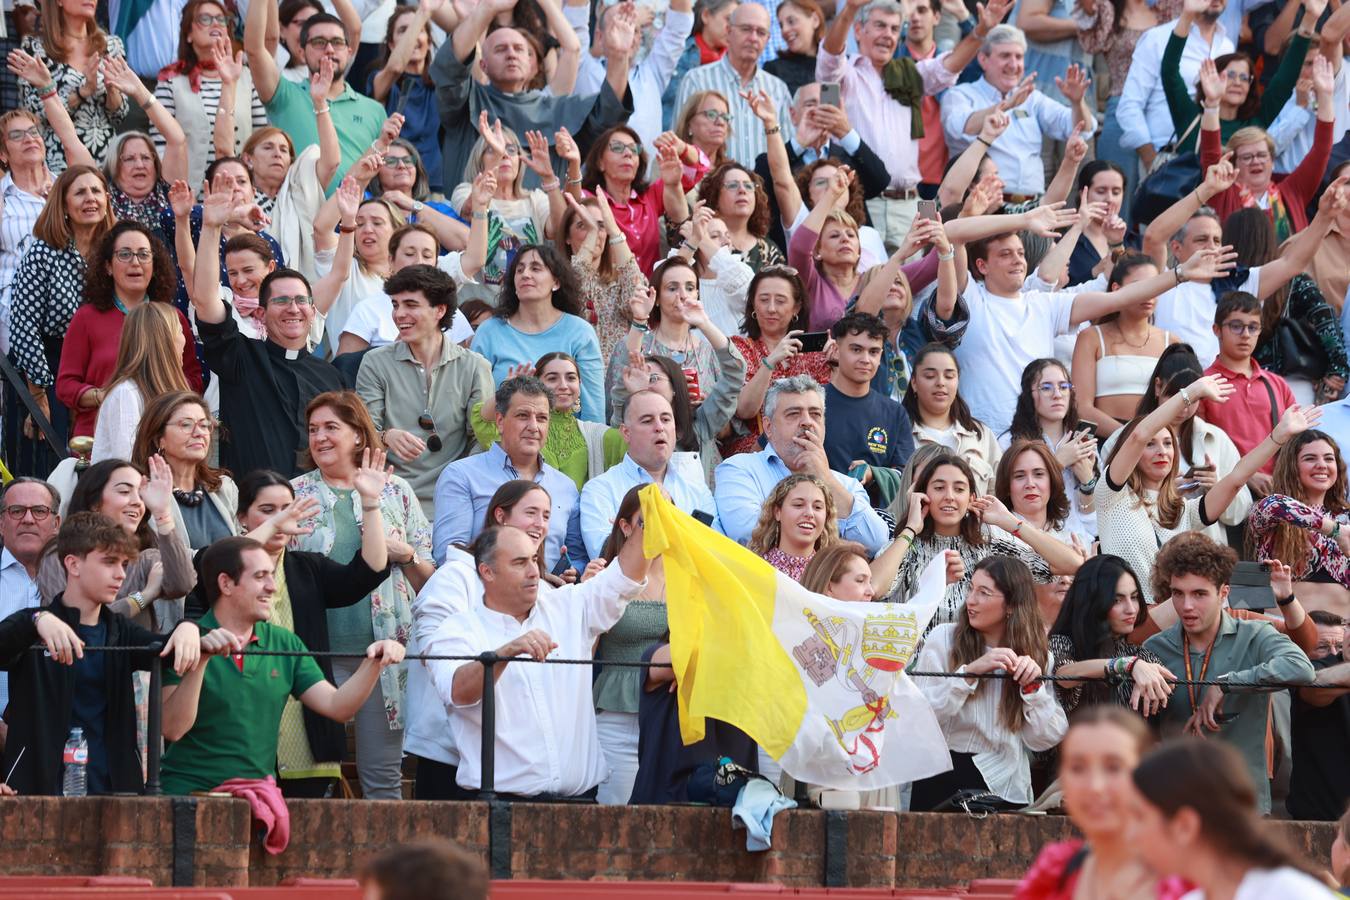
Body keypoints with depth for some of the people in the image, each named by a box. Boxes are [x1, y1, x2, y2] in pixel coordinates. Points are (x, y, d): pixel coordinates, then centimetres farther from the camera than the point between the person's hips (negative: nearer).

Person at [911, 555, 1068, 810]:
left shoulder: (1039, 656, 9)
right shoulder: (943, 638, 2)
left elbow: (1044, 740, 5)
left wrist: (1033, 685, -8)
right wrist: (970, 672, -16)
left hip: (1006, 787, 1)